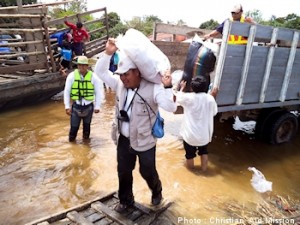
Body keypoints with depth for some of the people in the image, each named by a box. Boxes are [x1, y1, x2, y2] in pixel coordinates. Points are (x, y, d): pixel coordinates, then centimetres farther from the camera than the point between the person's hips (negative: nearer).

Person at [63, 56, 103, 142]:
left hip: (89, 106, 1)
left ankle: (86, 139, 41)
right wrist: (67, 106, -4)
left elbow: (98, 92, -3)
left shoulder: (93, 77, -9)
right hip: (76, 105, 0)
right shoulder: (72, 75, -7)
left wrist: (97, 106, -3)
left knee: (87, 125, 19)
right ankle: (71, 140, 30)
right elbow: (66, 92, -2)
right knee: (74, 126, 5)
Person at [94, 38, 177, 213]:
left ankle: (157, 192, 51)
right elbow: (101, 71, 1)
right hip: (123, 139, 5)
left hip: (144, 141, -5)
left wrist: (167, 87, -42)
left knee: (148, 172, 17)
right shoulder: (120, 84, -4)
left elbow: (171, 107, -29)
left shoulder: (152, 88, -21)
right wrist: (108, 53, -12)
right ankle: (126, 200, 46)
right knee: (123, 171, 20)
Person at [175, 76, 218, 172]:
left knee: (190, 154, 21)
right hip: (204, 134, 2)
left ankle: (190, 168, 42)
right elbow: (214, 112, 6)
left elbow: (178, 98, 6)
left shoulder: (188, 98, -17)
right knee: (204, 151, 27)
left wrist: (182, 88, 22)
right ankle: (204, 168, 39)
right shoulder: (210, 99, -12)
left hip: (190, 134, -1)